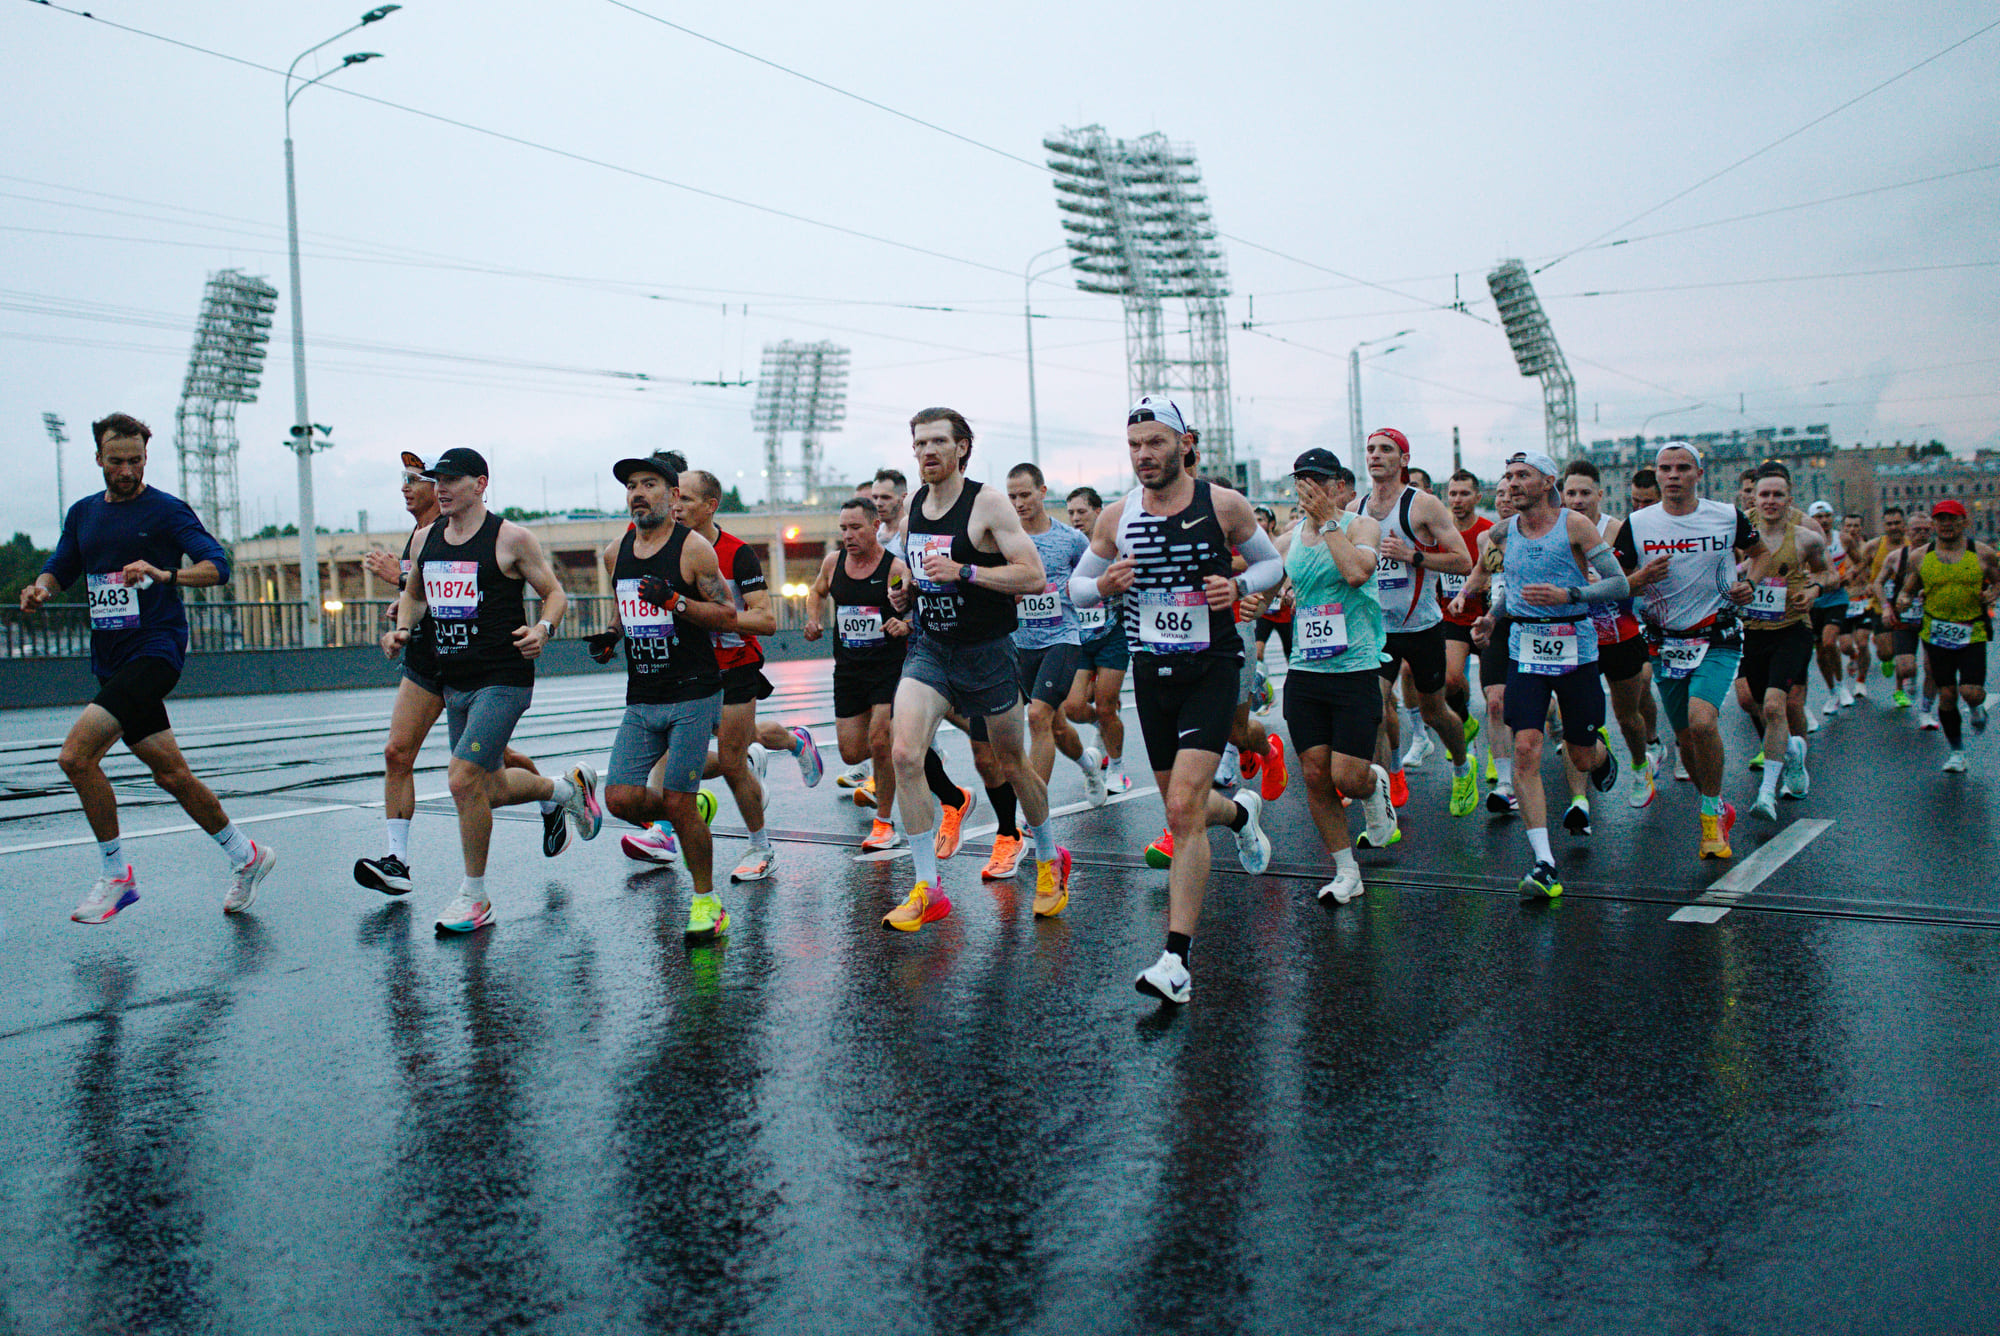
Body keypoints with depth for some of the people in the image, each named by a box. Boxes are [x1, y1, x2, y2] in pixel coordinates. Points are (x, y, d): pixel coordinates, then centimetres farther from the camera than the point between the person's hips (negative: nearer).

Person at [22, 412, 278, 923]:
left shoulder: (167, 510, -3)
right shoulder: (82, 514, 16)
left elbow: (217, 566, -11)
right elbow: (59, 568, 24)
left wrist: (165, 574, -28)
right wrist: (39, 588, 1)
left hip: (155, 648, -7)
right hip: (110, 660, 7)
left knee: (75, 754, -18)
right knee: (170, 772, 4)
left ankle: (114, 875, -7)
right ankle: (246, 856, 16)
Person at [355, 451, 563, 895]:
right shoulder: (418, 533, 12)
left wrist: (402, 579, -24)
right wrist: (403, 608, 8)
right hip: (424, 662, 8)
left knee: (492, 758, 6)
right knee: (397, 753, -6)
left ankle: (553, 803, 34)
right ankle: (396, 861, -7)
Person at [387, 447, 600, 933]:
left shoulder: (511, 538, -8)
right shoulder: (425, 539, 9)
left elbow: (555, 593, -1)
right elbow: (413, 594, 25)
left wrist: (543, 628, -20)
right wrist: (402, 629, 5)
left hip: (503, 680, -7)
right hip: (453, 682, 7)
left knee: (464, 779, -16)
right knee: (492, 789, 15)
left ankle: (474, 897, 0)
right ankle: (571, 788, 44)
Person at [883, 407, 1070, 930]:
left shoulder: (988, 504, -13)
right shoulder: (912, 511, 6)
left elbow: (1034, 576, -19)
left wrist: (963, 572, -27)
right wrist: (905, 593, 1)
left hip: (987, 651, -4)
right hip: (929, 647, 4)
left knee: (1012, 766, 10)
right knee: (904, 755, -16)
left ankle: (1050, 861, 37)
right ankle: (928, 890, -7)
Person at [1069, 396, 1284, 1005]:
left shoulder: (1224, 504, -5)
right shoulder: (1117, 515, 2)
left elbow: (1272, 562, 9)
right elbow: (1076, 585, 12)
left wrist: (1238, 585, -12)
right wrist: (1102, 585, -11)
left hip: (1212, 667, -4)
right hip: (1151, 672, 4)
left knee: (1183, 808, -17)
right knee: (1182, 808, 14)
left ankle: (1176, 960, -13)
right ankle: (1241, 811, 52)